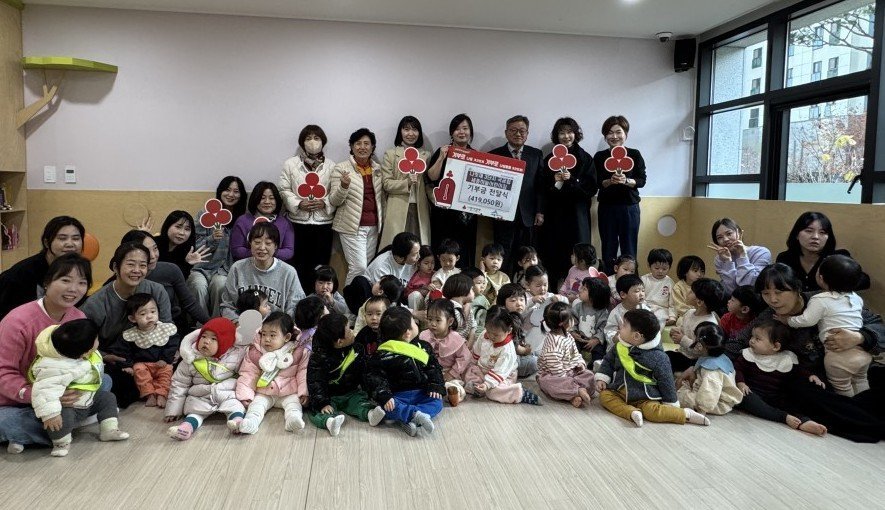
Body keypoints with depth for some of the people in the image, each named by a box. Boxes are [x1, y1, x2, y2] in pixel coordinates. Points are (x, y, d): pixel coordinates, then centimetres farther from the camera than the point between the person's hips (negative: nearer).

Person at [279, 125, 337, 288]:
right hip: (298, 221, 0)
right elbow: (284, 190, 2)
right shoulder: (291, 163, 6)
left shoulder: (331, 166, 7)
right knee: (298, 264, 2)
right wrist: (298, 204, -12)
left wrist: (325, 203, -14)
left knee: (320, 265, 3)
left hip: (323, 221, 1)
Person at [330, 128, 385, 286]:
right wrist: (344, 186, -25)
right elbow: (334, 201, -6)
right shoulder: (341, 168, -4)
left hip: (373, 227, 5)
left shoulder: (378, 169, 10)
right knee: (359, 268, -12)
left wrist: (382, 221, 13)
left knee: (368, 266, 6)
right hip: (352, 227, -5)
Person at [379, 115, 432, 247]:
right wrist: (407, 183, -17)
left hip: (420, 210, 3)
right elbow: (386, 184, -2)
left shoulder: (426, 155, 15)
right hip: (398, 210, -2)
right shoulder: (390, 154, 6)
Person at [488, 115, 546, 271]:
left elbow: (541, 185, 8)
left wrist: (540, 212, 1)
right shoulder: (494, 155, 4)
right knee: (503, 260, 2)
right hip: (503, 217, -2)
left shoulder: (536, 155, 11)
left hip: (528, 218, 2)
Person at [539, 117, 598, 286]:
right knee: (553, 255, -3)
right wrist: (555, 181, -13)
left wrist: (572, 180, -14)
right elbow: (542, 189, 6)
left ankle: (577, 288, 2)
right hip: (554, 214, 1)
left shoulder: (585, 159, 4)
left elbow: (592, 188, -1)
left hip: (577, 215, -1)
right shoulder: (549, 159, 8)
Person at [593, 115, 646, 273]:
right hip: (606, 207, 1)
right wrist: (609, 181, -20)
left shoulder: (635, 155, 3)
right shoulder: (599, 157, 5)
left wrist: (626, 181, -21)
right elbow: (595, 183, -1)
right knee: (608, 250, 4)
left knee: (629, 250, 1)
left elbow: (642, 180, -2)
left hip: (629, 207, -1)